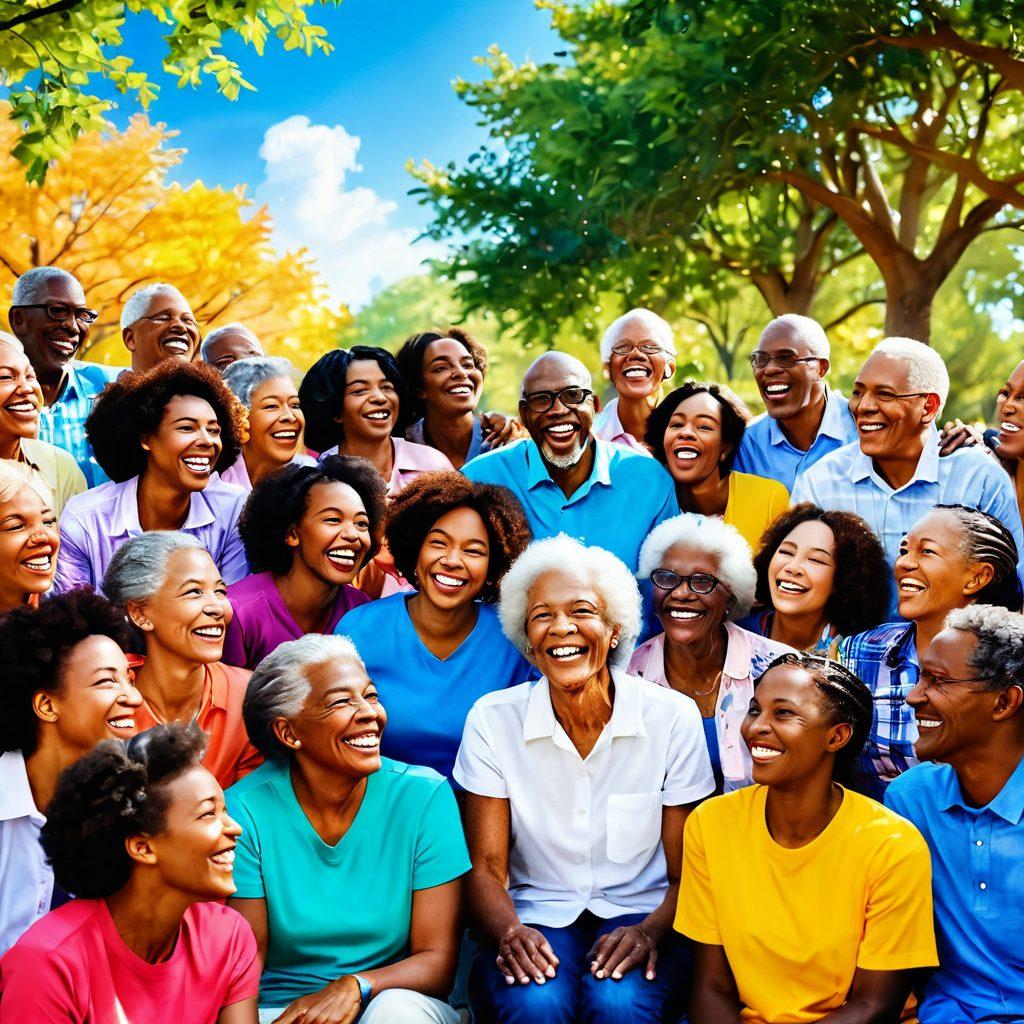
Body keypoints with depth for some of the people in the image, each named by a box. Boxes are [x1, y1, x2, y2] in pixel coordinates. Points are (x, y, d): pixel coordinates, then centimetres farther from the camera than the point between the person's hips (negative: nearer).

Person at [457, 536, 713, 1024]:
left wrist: (649, 931, -21)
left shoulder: (673, 718, -5)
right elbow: (486, 868, -1)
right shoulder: (492, 719, -3)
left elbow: (688, 874, 0)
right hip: (537, 919, 1)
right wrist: (509, 933, -22)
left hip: (640, 916, 0)